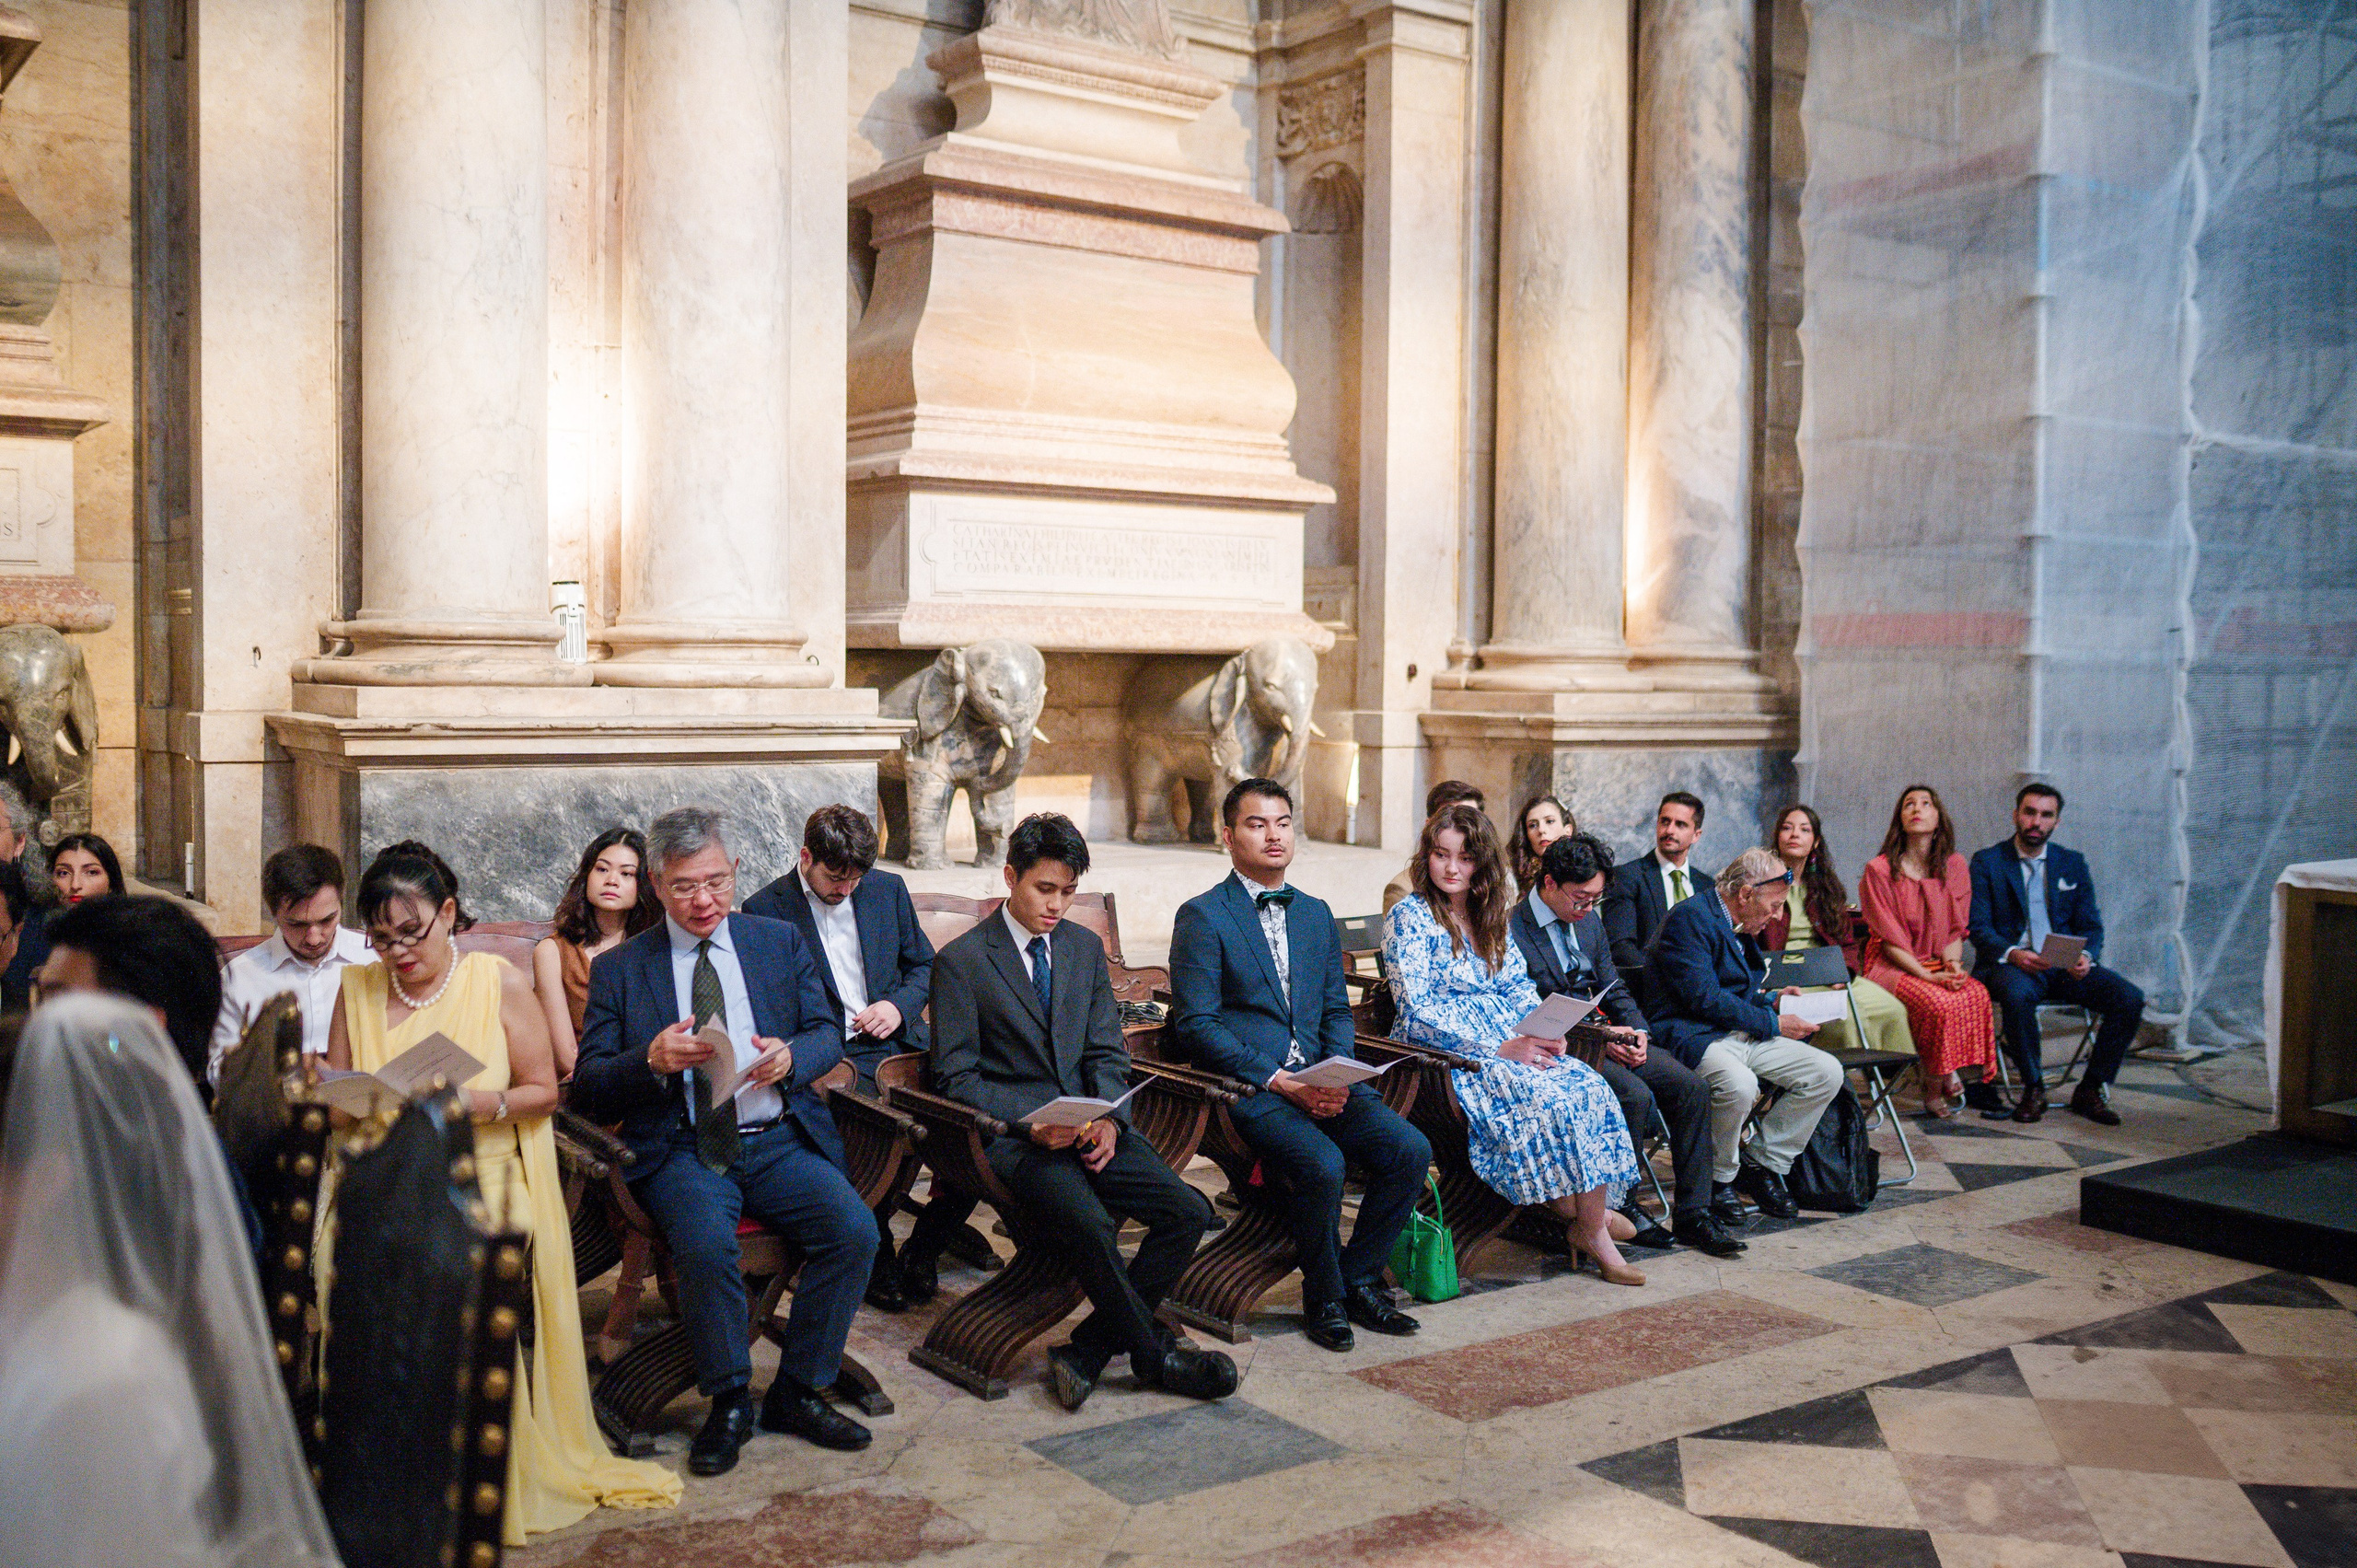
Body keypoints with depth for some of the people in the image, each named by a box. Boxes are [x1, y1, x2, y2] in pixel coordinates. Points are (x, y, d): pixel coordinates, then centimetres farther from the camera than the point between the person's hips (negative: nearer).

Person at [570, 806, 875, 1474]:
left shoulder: (782, 942, 13)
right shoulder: (619, 969, 7)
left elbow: (828, 1036, 12)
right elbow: (587, 1088, 2)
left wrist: (791, 1056, -11)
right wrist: (652, 1060, -18)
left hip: (778, 1141, 2)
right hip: (681, 1151, -2)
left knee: (855, 1229, -23)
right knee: (705, 1243, -33)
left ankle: (796, 1393, -2)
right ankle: (729, 1401, -7)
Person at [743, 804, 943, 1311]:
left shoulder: (888, 889, 12)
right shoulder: (765, 911, 0)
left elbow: (924, 964, 22)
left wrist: (901, 1005, 0)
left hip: (898, 1042, 4)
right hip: (828, 1058, -4)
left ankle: (925, 1245, 1)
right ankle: (877, 1255, -10)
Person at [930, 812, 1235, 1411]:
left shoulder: (1085, 946, 14)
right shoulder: (960, 961, -3)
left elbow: (1107, 1053, 14)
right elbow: (956, 1078, -5)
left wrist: (1109, 1120, -7)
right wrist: (1033, 1122, -18)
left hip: (1087, 1127, 6)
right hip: (1011, 1133, -5)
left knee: (1188, 1211, -16)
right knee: (1090, 1224, -32)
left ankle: (1086, 1352, -9)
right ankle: (1154, 1354, -8)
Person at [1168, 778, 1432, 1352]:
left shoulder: (1315, 913, 18)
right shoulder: (1201, 917, -3)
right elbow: (1196, 1026, -9)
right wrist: (1279, 1081, -16)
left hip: (1321, 1081, 6)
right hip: (1247, 1087, -6)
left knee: (1410, 1149, -15)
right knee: (1321, 1164, -30)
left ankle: (1360, 1280, 4)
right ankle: (1323, 1298, -4)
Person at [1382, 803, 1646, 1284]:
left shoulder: (1488, 917, 17)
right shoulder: (1409, 916, -5)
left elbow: (1520, 984, 16)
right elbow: (1417, 1011, -13)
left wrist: (1546, 1032, -6)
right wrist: (1499, 1049, -18)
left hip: (1510, 1042, 7)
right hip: (1444, 1052, -7)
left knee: (1590, 1086, -19)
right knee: (1544, 1098, -28)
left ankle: (1592, 1228, -15)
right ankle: (1578, 1215, -10)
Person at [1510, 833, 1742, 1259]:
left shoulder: (1588, 919, 12)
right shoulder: (1512, 931, -14)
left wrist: (1635, 1031, -3)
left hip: (1603, 1035, 8)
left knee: (1691, 1086, -9)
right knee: (1635, 1094, -30)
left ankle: (1692, 1215, -2)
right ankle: (1622, 1207, -10)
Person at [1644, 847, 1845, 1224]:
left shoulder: (1737, 925, 18)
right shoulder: (1690, 917, -13)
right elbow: (1704, 998, -21)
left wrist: (1772, 1001, 11)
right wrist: (1773, 1024, -14)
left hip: (1743, 1035, 9)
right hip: (1692, 1034, -9)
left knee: (1827, 1072, -6)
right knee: (1738, 1084, -38)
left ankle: (1761, 1164, 5)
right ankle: (1719, 1178, -11)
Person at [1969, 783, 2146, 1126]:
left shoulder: (2073, 863, 15)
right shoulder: (1987, 862, 4)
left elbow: (2091, 926, 10)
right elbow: (1979, 928, -5)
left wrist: (2086, 957, -13)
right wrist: (2012, 954, -25)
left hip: (2065, 966, 4)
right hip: (2010, 965, -4)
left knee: (2130, 998, -20)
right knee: (2018, 993, -38)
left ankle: (2091, 1089, -4)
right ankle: (2033, 1087, -17)